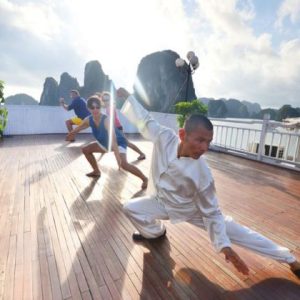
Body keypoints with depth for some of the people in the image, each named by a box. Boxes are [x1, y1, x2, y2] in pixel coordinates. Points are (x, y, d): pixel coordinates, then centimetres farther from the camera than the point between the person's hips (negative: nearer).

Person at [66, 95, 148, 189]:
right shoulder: (88, 120, -15)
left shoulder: (106, 120, -36)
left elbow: (113, 138, -49)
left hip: (118, 142, -8)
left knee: (123, 164, -30)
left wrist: (117, 156, -58)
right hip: (105, 143, 8)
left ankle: (144, 179, -14)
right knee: (86, 150, 13)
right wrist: (72, 133, 27)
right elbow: (80, 127, 10)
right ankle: (96, 171, 29)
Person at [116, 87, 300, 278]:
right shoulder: (164, 137, -31)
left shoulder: (202, 174, -34)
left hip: (194, 209, -2)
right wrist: (126, 95, -2)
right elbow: (145, 119, -12)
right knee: (130, 208, -12)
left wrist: (225, 246, -21)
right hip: (162, 203, 3)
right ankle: (156, 232, 21)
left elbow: (212, 213, -19)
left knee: (238, 232, -3)